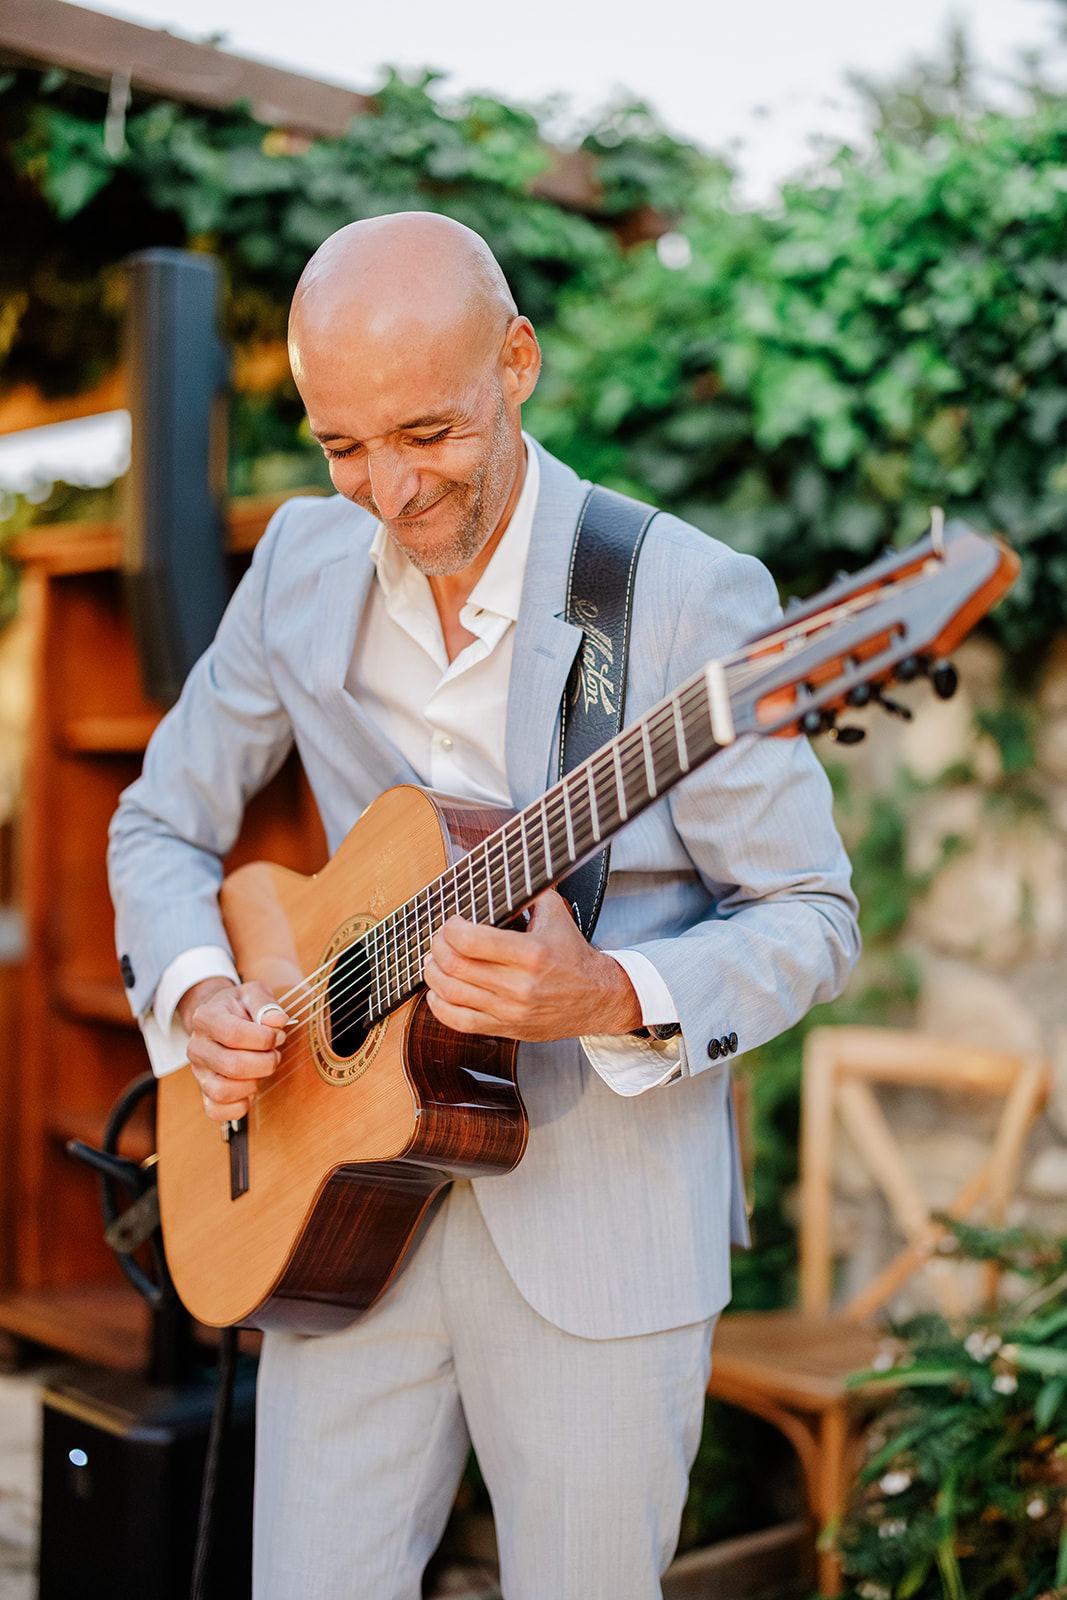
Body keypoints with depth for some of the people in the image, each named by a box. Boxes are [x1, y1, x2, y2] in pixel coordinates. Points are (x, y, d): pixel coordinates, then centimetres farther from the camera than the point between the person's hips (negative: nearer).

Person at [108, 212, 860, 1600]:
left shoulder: (690, 597, -13)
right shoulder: (303, 564, 3)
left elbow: (811, 921, -8)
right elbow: (163, 826, 13)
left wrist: (610, 999, -25)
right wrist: (196, 994, -6)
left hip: (606, 1228, -3)